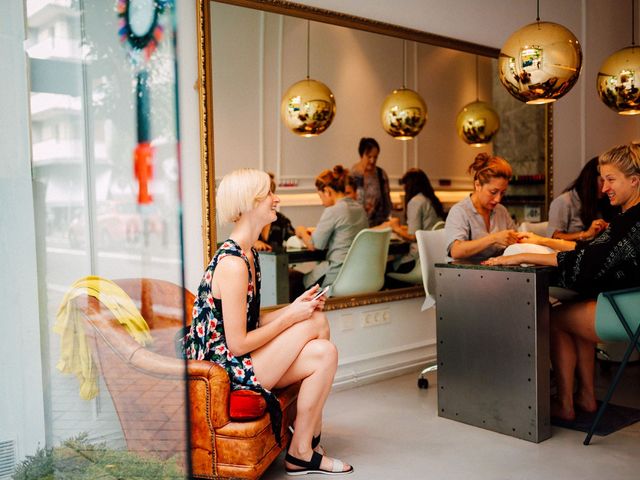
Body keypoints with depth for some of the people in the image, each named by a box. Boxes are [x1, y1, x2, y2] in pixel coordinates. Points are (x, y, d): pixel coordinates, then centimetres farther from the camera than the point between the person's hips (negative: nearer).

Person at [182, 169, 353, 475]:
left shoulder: (249, 254, 10)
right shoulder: (232, 264, -22)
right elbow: (238, 344, -21)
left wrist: (295, 307, -1)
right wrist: (292, 316, -13)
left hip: (231, 360, 9)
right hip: (225, 369, -9)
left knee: (320, 335, -3)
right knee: (315, 322, -13)